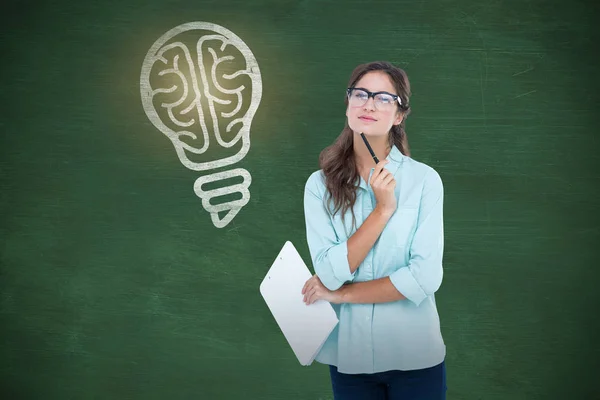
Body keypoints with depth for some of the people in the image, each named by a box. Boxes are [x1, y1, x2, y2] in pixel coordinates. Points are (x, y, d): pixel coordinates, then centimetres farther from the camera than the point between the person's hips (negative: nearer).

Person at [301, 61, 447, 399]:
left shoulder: (424, 179, -9)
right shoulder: (320, 184, -4)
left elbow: (425, 277, -15)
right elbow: (330, 273, -13)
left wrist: (342, 294, -11)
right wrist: (383, 209, -18)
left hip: (415, 356, -1)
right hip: (349, 355, 1)